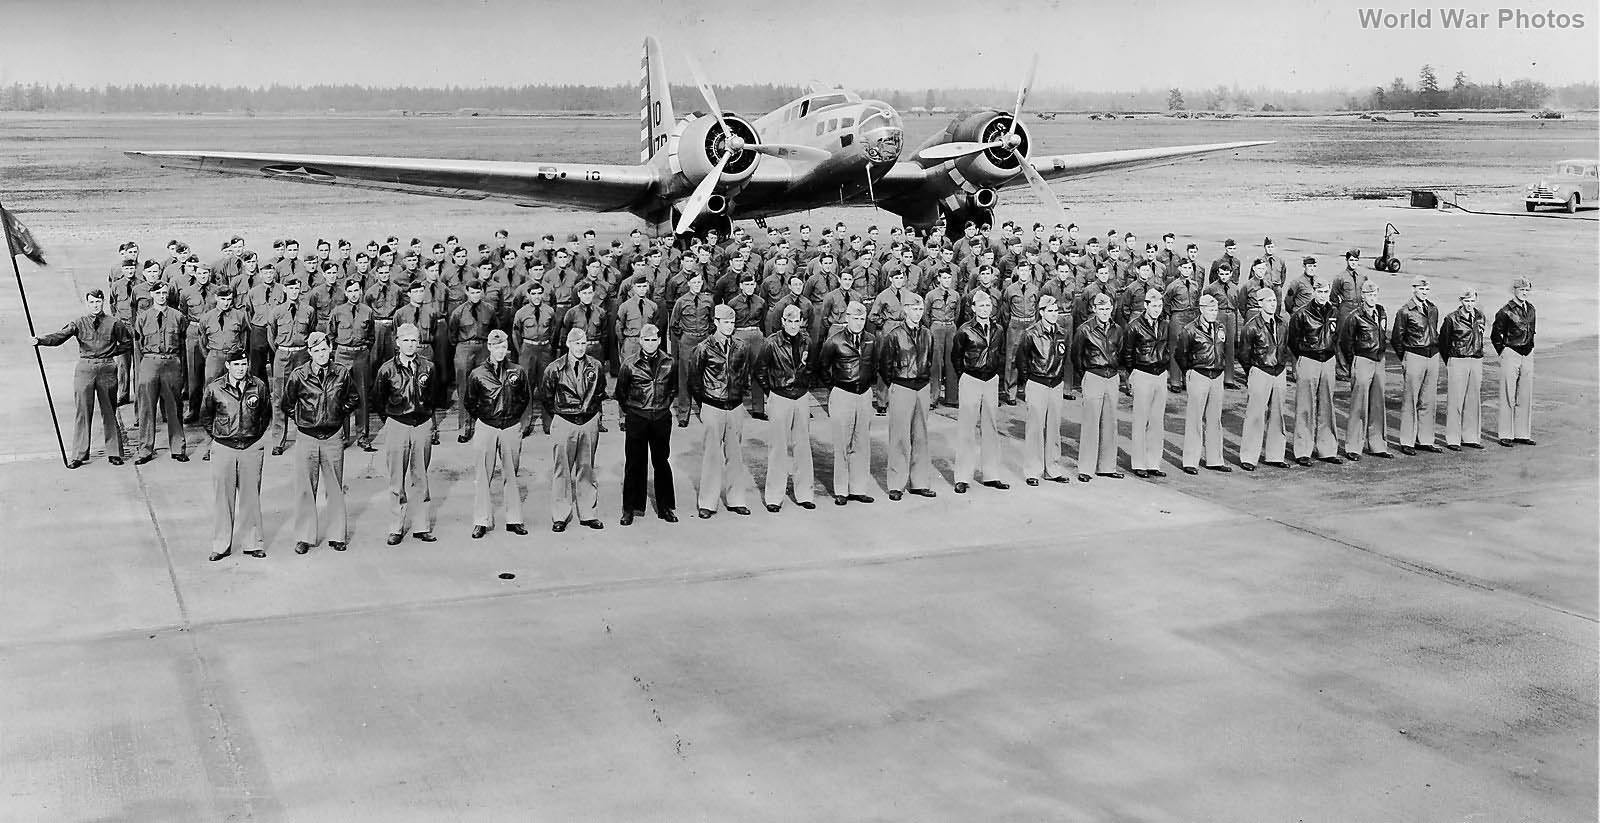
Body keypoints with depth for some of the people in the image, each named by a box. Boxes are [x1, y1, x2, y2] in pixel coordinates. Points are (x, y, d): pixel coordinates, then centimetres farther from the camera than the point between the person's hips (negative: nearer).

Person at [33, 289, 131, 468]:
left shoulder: (113, 323, 3)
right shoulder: (79, 324, 2)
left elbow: (127, 342, 15)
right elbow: (59, 336, -11)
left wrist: (111, 352, 3)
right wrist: (39, 340, -27)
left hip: (107, 369, 0)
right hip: (84, 369, 0)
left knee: (109, 412, 6)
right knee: (82, 411, 1)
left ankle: (114, 453, 16)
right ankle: (79, 455, 7)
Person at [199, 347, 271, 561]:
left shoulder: (258, 386, -1)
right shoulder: (214, 388, -5)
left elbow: (266, 414, 14)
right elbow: (205, 417, 10)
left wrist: (256, 435, 10)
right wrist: (216, 436, 7)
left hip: (251, 447, 1)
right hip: (224, 447, -1)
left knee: (251, 495, 7)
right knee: (222, 497, 2)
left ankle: (253, 543, 15)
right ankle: (221, 545, 9)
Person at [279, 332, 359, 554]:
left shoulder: (342, 373, -2)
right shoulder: (298, 375, -6)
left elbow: (354, 400, 14)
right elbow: (285, 404, 9)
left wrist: (339, 414, 8)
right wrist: (299, 419, 7)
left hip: (333, 437, 1)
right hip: (306, 437, -1)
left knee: (335, 488, 7)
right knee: (305, 488, 2)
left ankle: (337, 535, 15)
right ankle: (303, 537, 9)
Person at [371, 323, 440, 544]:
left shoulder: (429, 367, 0)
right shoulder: (387, 370, -4)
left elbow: (435, 394, 14)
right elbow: (377, 399, 8)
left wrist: (424, 411, 11)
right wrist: (388, 419, 12)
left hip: (423, 425, 1)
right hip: (397, 425, -1)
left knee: (420, 478, 7)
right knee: (397, 480, 2)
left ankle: (421, 526, 12)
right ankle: (396, 529, 7)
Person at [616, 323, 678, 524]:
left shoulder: (670, 362, 0)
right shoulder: (629, 363, -6)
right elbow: (621, 392, 6)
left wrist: (664, 405, 11)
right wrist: (626, 412, 8)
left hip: (662, 418, 2)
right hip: (636, 418, -2)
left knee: (662, 462, 9)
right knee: (634, 462, 3)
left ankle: (664, 507, 18)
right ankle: (630, 509, 12)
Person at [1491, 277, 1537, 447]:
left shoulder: (1531, 309, 10)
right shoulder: (1506, 311, -9)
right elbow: (1495, 335, -3)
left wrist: (1530, 347, 16)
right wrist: (1503, 352, -2)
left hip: (1527, 355, 6)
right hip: (1511, 355, -6)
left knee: (1525, 396, 7)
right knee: (1508, 396, -3)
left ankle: (1522, 434, 13)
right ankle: (1505, 435, 2)